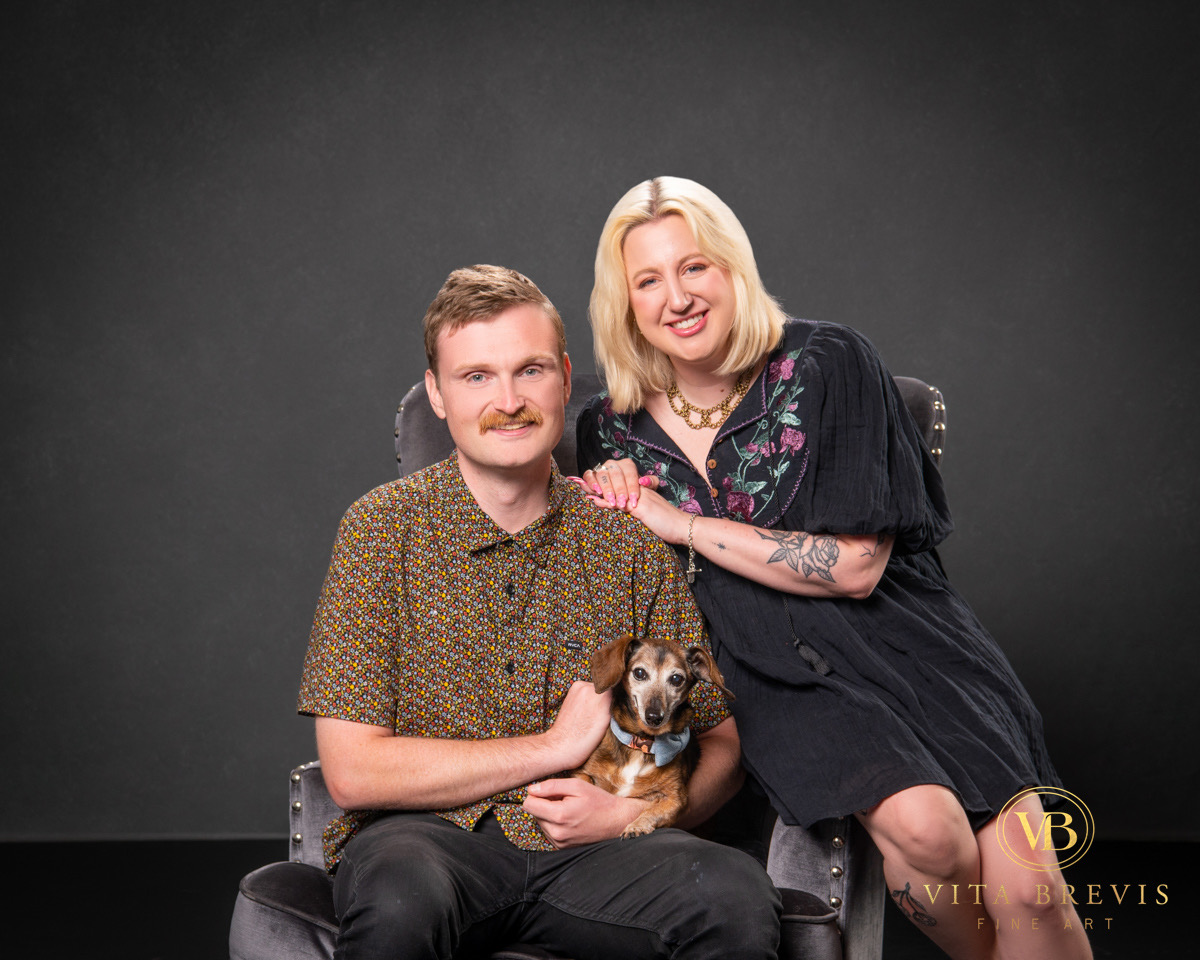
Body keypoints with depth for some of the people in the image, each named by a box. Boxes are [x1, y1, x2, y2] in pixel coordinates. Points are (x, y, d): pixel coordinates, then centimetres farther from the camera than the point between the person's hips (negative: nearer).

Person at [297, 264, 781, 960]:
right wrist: (557, 745, -10)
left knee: (737, 896, -26)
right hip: (427, 831, -2)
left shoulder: (632, 537, 3)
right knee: (401, 899, -36)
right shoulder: (385, 526, -3)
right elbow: (353, 771, -9)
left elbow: (719, 747, 9)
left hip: (583, 849, 2)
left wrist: (628, 814, -12)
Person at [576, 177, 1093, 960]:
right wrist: (608, 510, -5)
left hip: (895, 642, -1)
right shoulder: (613, 429, 3)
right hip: (774, 675, 1)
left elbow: (855, 566, -11)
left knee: (1027, 890, -20)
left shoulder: (828, 366, -6)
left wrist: (683, 525, -10)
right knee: (921, 822, -27)